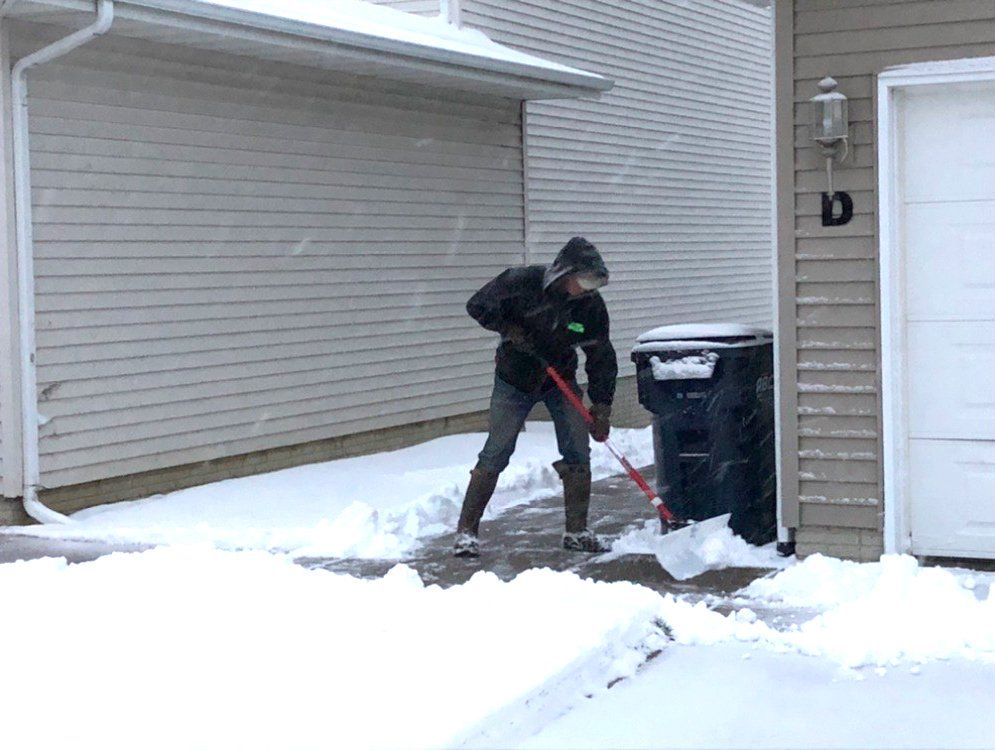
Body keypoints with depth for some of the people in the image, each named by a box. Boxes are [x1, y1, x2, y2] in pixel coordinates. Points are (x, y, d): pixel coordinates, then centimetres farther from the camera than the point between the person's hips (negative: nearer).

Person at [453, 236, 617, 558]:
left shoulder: (592, 305, -15)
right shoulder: (522, 281, -24)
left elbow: (602, 358, -8)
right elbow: (478, 306, -13)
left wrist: (601, 407, -12)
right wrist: (510, 329, -23)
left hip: (561, 381, 3)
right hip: (515, 381, -3)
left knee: (577, 453, -4)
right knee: (495, 454, -6)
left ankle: (577, 531, 9)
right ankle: (467, 530, 2)